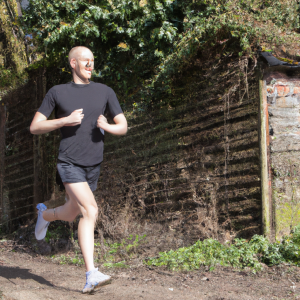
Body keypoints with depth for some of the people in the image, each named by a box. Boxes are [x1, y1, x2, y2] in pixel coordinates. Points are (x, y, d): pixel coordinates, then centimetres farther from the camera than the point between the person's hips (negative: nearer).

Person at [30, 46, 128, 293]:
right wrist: (65, 120, -14)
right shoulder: (57, 92, 1)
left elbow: (123, 127, 9)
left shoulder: (105, 92, 7)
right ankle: (92, 275, -17)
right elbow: (35, 127, 1)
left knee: (71, 214, 16)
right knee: (90, 211, -21)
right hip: (69, 164, -4)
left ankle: (45, 214, 49)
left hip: (94, 166, 5)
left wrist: (107, 126, -15)